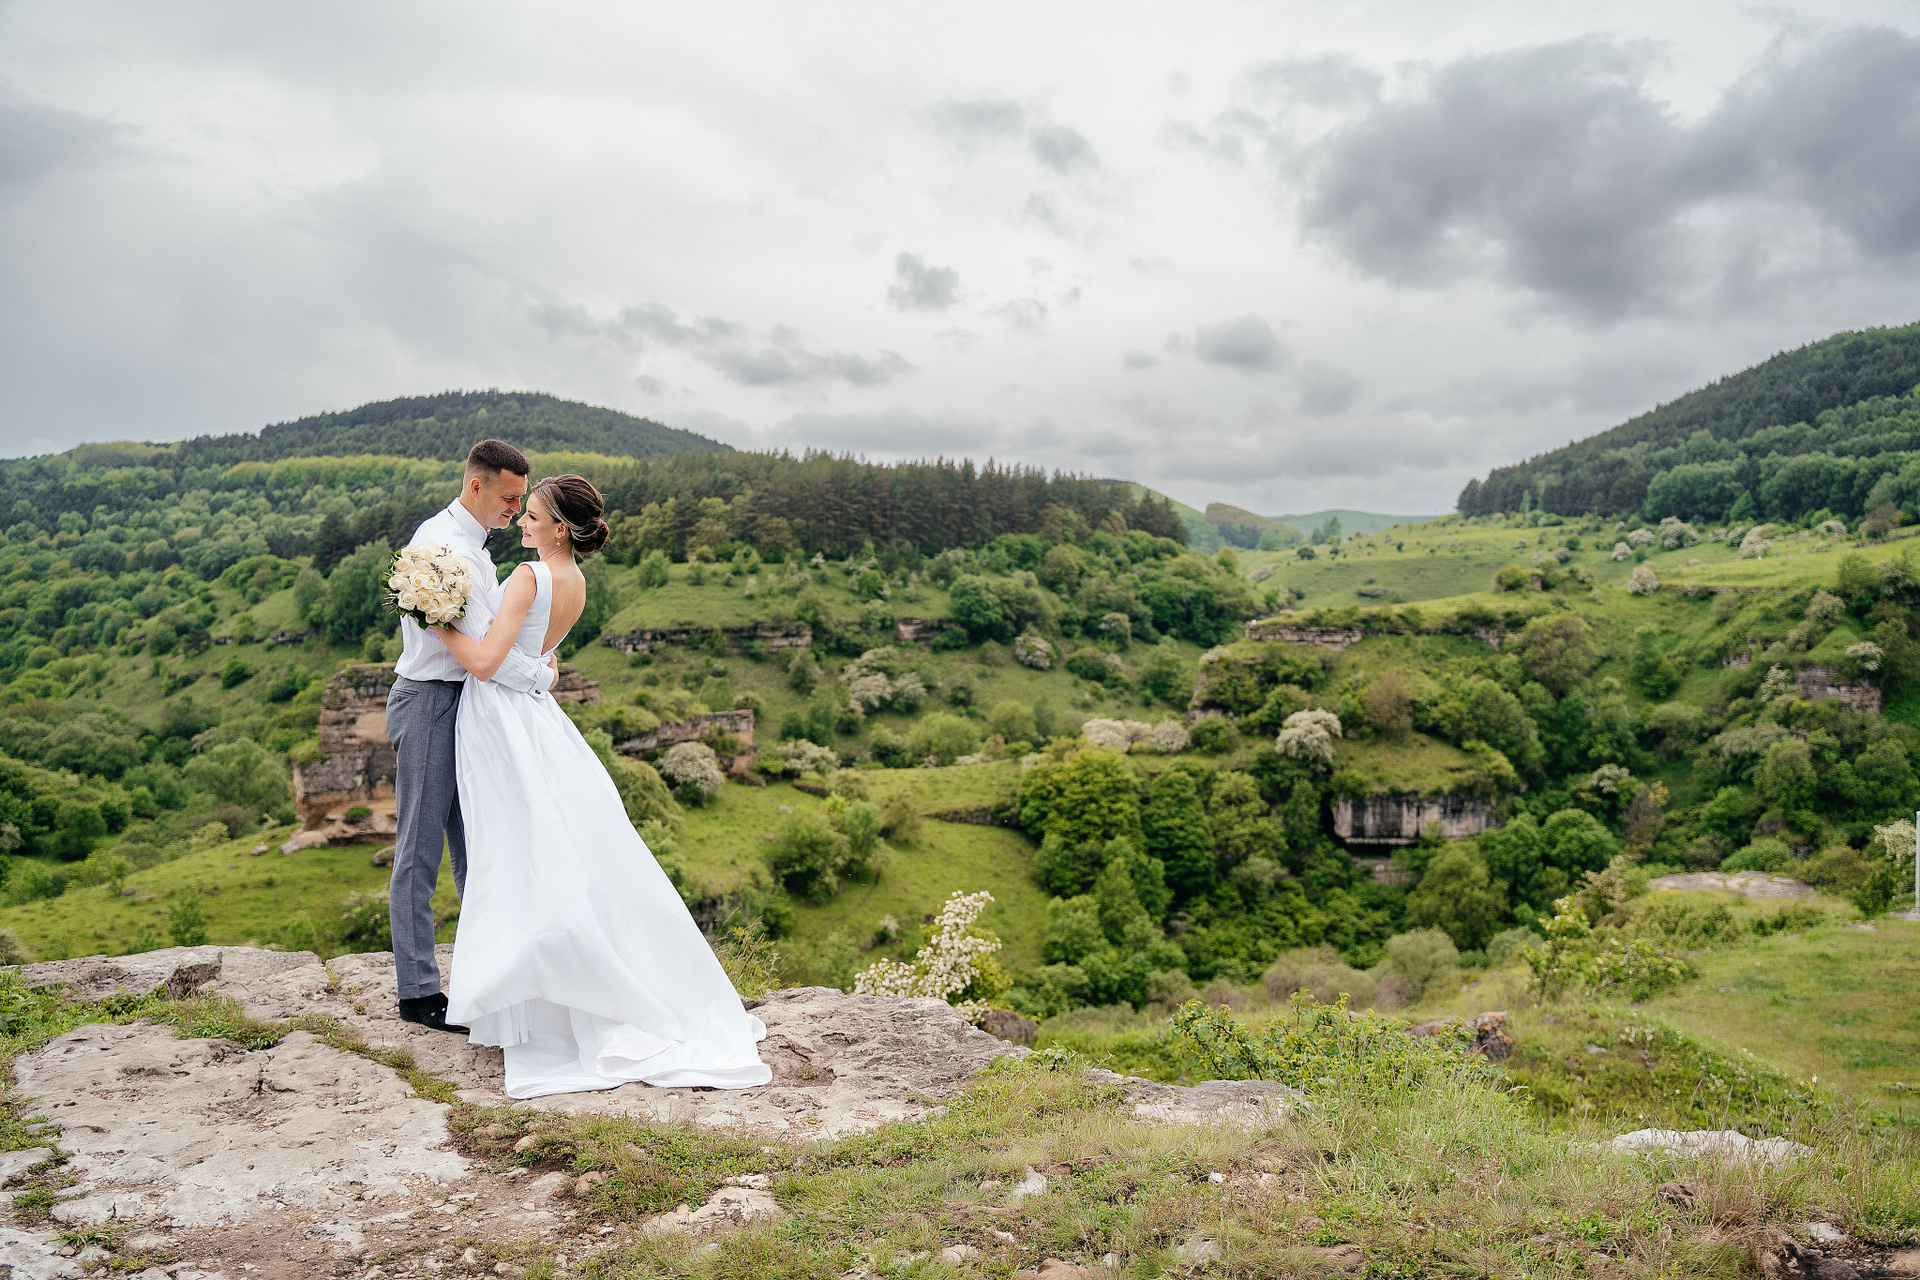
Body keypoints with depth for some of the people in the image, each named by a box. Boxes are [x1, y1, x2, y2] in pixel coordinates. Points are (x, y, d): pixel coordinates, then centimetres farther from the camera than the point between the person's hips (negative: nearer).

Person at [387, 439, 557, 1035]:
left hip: (463, 705, 10)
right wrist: (541, 675, -10)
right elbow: (479, 645, -24)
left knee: (472, 845, 15)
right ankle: (418, 992, 8)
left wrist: (535, 659, 4)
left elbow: (495, 620, 20)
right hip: (430, 703, -10)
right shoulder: (444, 544, -19)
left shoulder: (469, 544, 14)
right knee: (420, 849, -1)